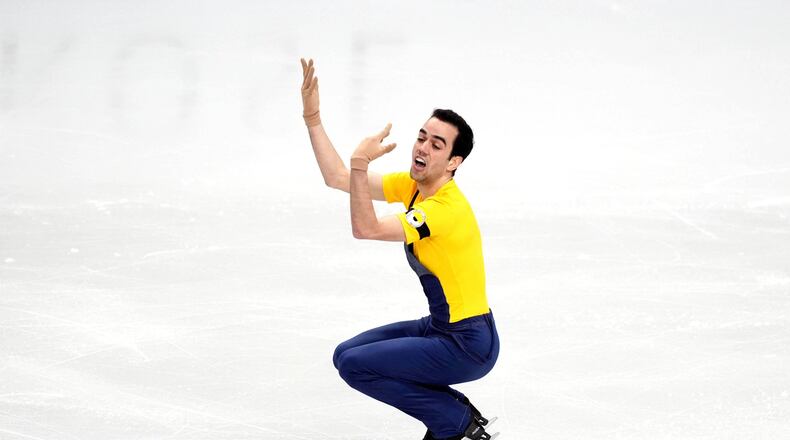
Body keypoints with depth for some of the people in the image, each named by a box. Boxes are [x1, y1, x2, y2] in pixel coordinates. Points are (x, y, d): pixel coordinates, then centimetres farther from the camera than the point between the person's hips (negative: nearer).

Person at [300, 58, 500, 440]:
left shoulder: (447, 208, -25)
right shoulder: (412, 185, 2)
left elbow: (366, 229, -33)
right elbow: (337, 178, 3)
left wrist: (360, 162, -37)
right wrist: (312, 117, -3)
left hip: (468, 346, -9)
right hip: (440, 327, 9)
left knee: (355, 365, -13)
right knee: (347, 354, 11)